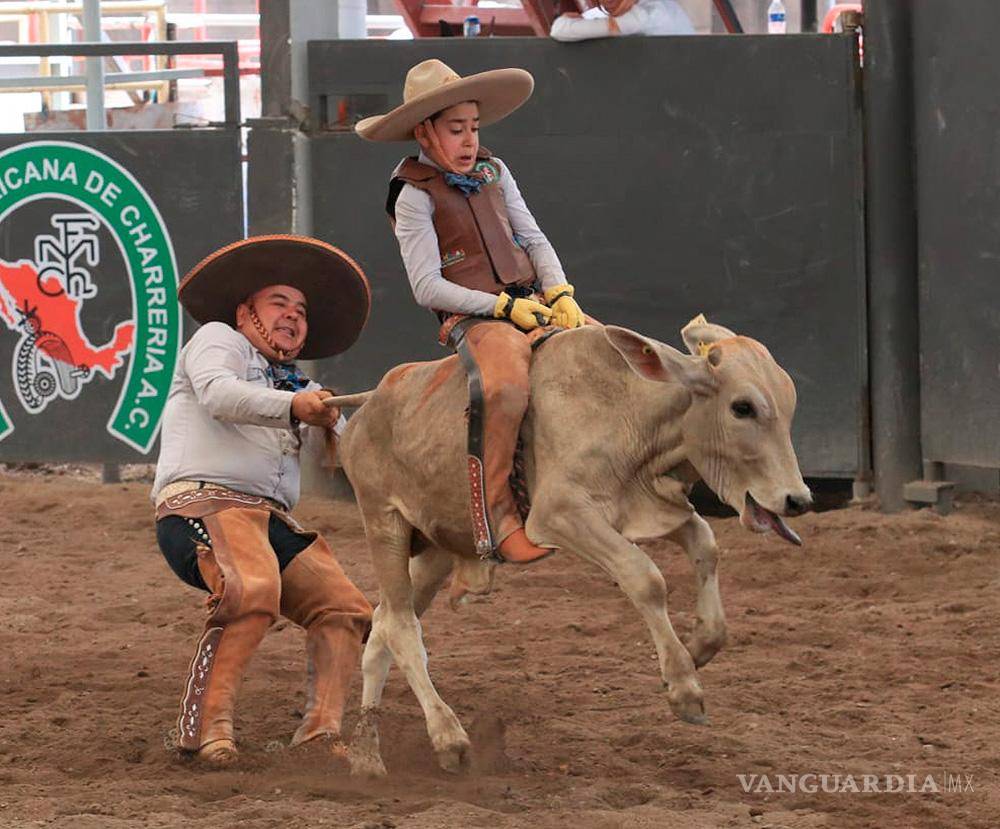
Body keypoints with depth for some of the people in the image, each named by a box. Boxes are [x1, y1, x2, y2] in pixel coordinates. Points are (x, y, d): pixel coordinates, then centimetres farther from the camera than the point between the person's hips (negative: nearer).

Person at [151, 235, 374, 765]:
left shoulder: (292, 386, 32)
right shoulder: (218, 338, 13)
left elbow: (335, 451, 19)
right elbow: (217, 394, -9)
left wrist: (327, 419, -4)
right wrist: (292, 406, -21)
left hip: (272, 521, 8)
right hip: (203, 501, -8)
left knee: (345, 609, -4)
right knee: (252, 590, -34)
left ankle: (320, 730, -10)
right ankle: (207, 722, -31)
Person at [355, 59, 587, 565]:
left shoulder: (493, 173, 16)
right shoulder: (415, 196, -3)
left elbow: (535, 239, 18)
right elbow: (427, 287, -10)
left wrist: (560, 295, -1)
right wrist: (506, 306, -15)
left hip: (532, 306, 7)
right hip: (473, 319, -7)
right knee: (508, 383, -37)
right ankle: (494, 512, -30)